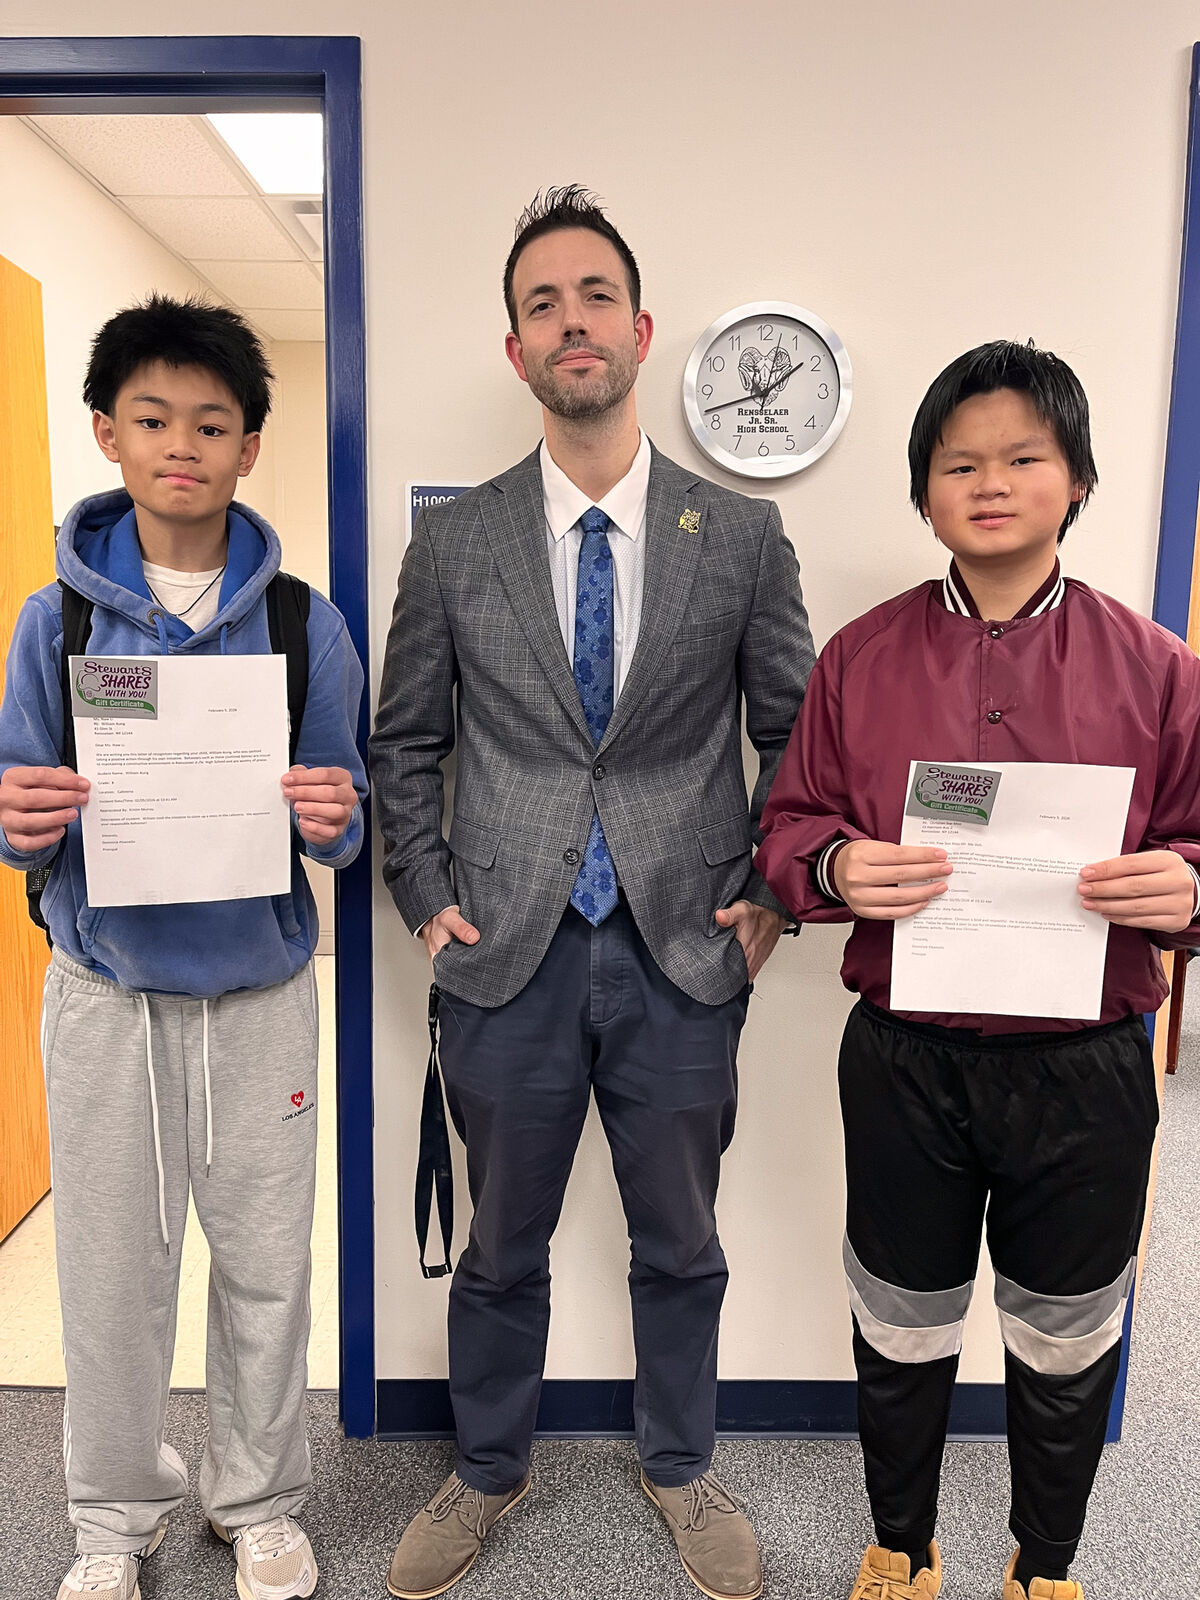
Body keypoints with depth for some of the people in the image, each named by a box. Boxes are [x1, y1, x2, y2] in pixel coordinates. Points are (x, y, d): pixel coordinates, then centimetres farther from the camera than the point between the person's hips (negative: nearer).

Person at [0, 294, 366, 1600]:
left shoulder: (305, 624, -3)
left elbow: (341, 821, 1)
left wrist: (334, 821, -21)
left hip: (259, 989, 0)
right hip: (105, 989, 1)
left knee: (265, 1262, 12)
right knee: (112, 1264, 14)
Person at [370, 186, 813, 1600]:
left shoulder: (742, 536, 0)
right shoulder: (452, 543, 0)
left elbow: (794, 730, 6)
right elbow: (403, 740, 7)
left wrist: (771, 896, 0)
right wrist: (426, 895, 0)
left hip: (685, 956, 1)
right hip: (508, 958, 0)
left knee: (679, 1247, 19)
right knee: (502, 1247, 19)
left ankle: (679, 1469, 46)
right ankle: (488, 1470, 45)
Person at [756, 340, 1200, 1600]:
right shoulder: (860, 657, -1)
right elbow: (788, 823, 2)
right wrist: (837, 867, -19)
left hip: (1083, 1067, 1)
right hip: (904, 1058, 0)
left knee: (1065, 1341, 20)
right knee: (902, 1324, 19)